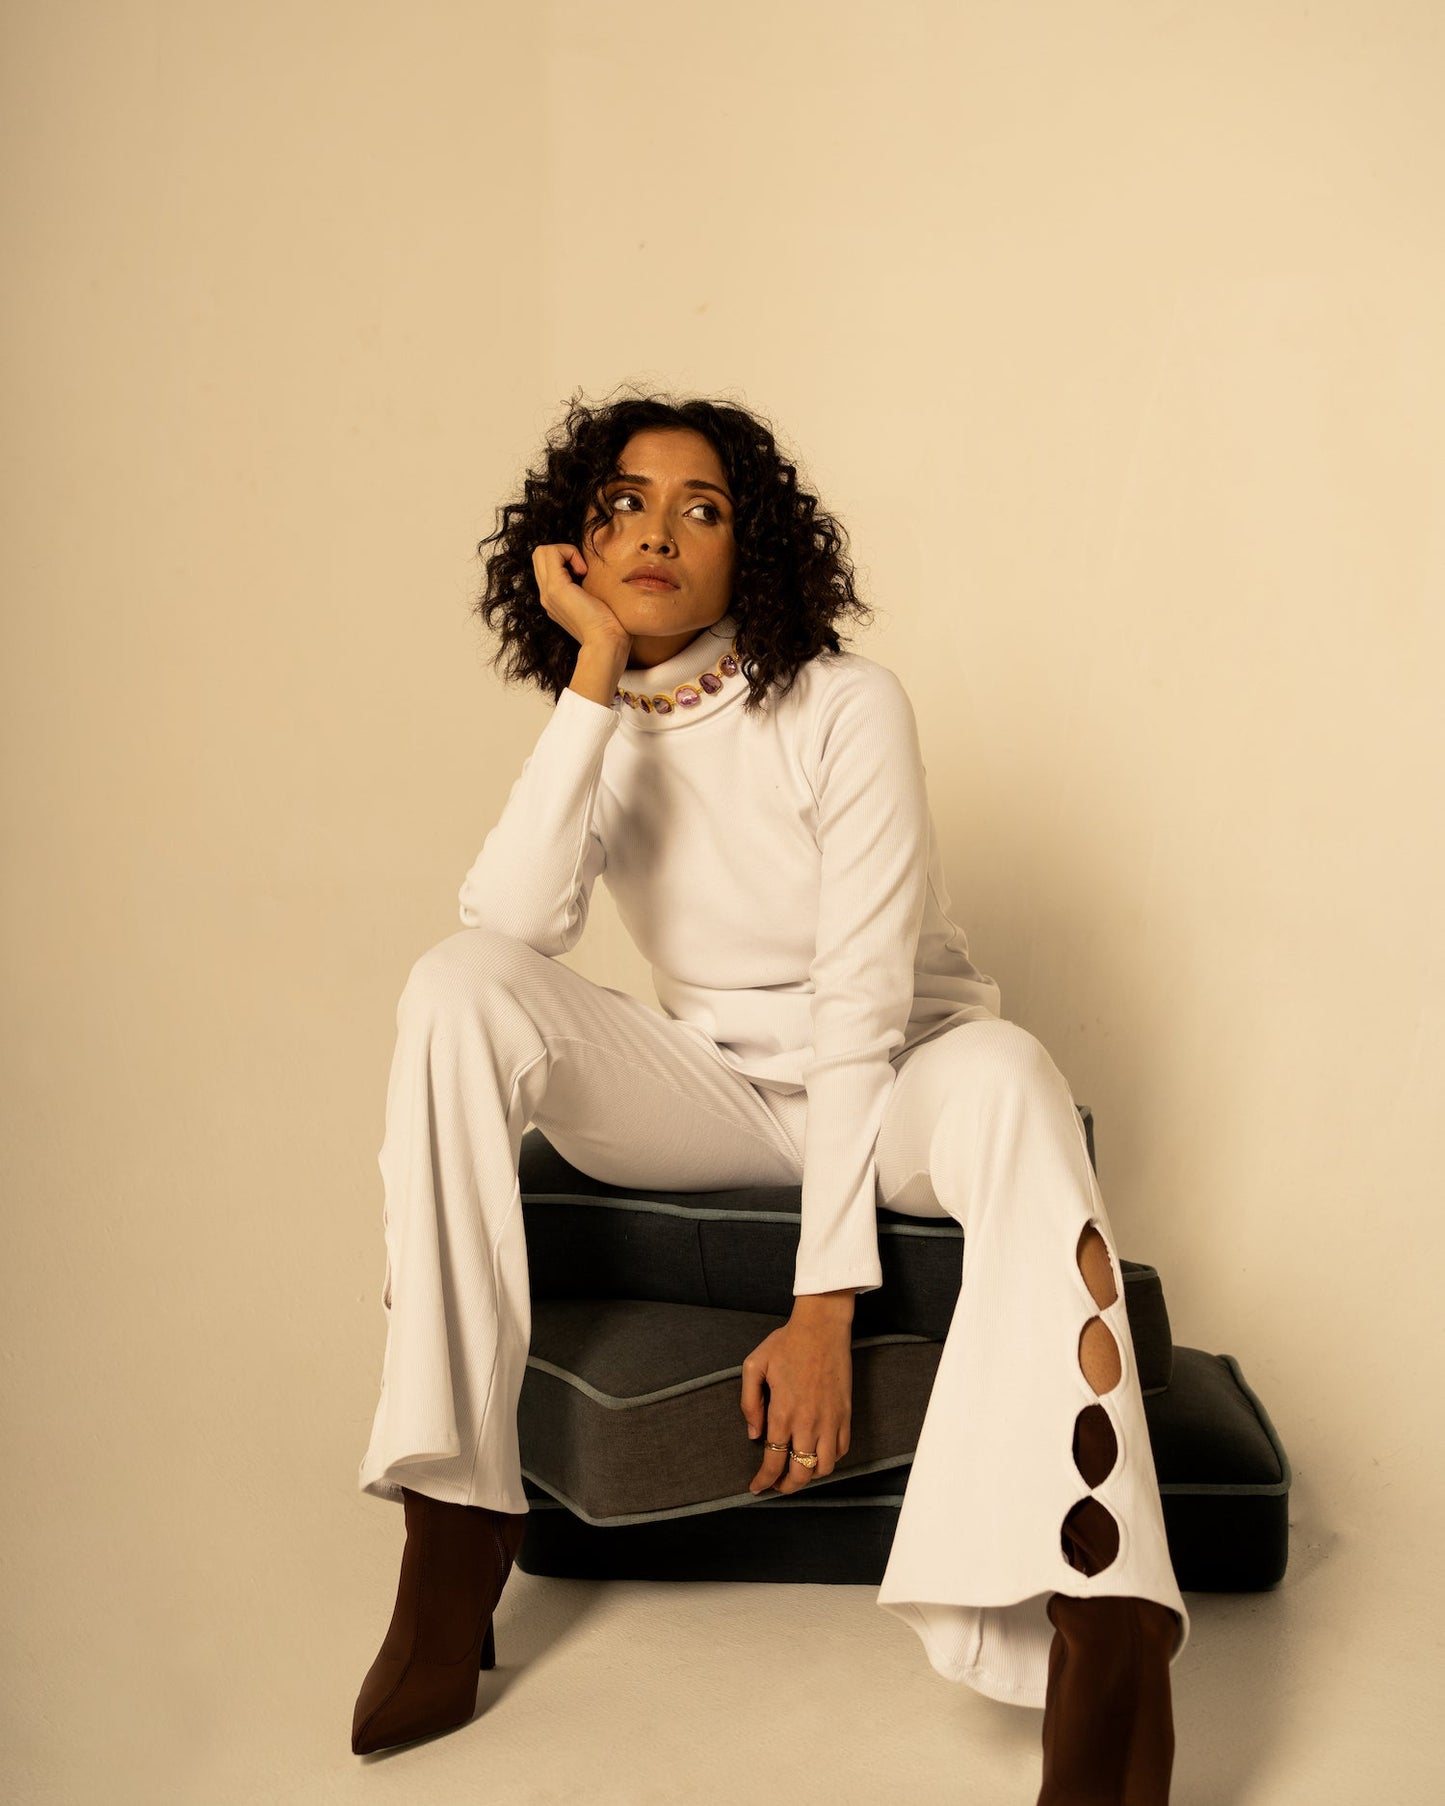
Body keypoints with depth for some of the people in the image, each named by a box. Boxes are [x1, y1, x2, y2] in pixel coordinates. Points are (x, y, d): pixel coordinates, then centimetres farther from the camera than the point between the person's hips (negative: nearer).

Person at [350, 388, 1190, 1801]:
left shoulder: (843, 707, -12)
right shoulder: (597, 736, 1)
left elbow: (860, 1003, -20)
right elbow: (509, 926, -19)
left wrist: (824, 1309, -26)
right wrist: (595, 670, -20)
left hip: (893, 1086, -3)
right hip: (717, 1092, 3)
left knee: (1003, 1075, -39)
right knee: (457, 987, -21)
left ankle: (1104, 1679, -48)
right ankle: (452, 1514, -22)